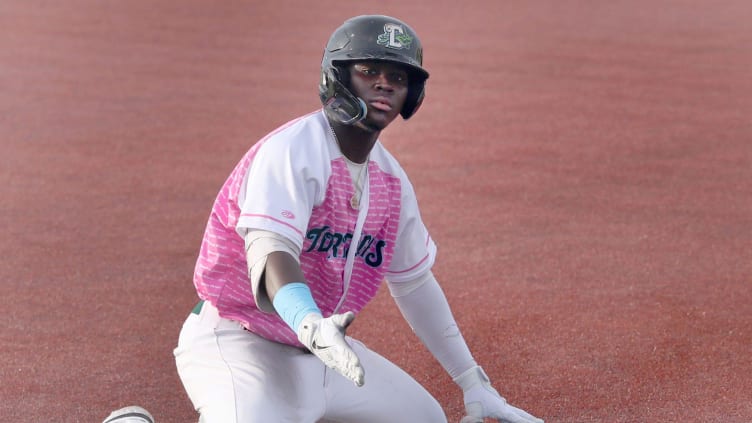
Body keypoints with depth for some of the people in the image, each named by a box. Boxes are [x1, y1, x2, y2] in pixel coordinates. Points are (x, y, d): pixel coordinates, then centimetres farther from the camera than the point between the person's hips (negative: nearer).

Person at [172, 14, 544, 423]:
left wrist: (473, 385, 13)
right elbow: (270, 251, -34)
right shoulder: (292, 150, -20)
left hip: (321, 342, 8)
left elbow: (414, 282, 14)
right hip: (239, 341, -8)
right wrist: (312, 325, -55)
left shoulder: (391, 179, 5)